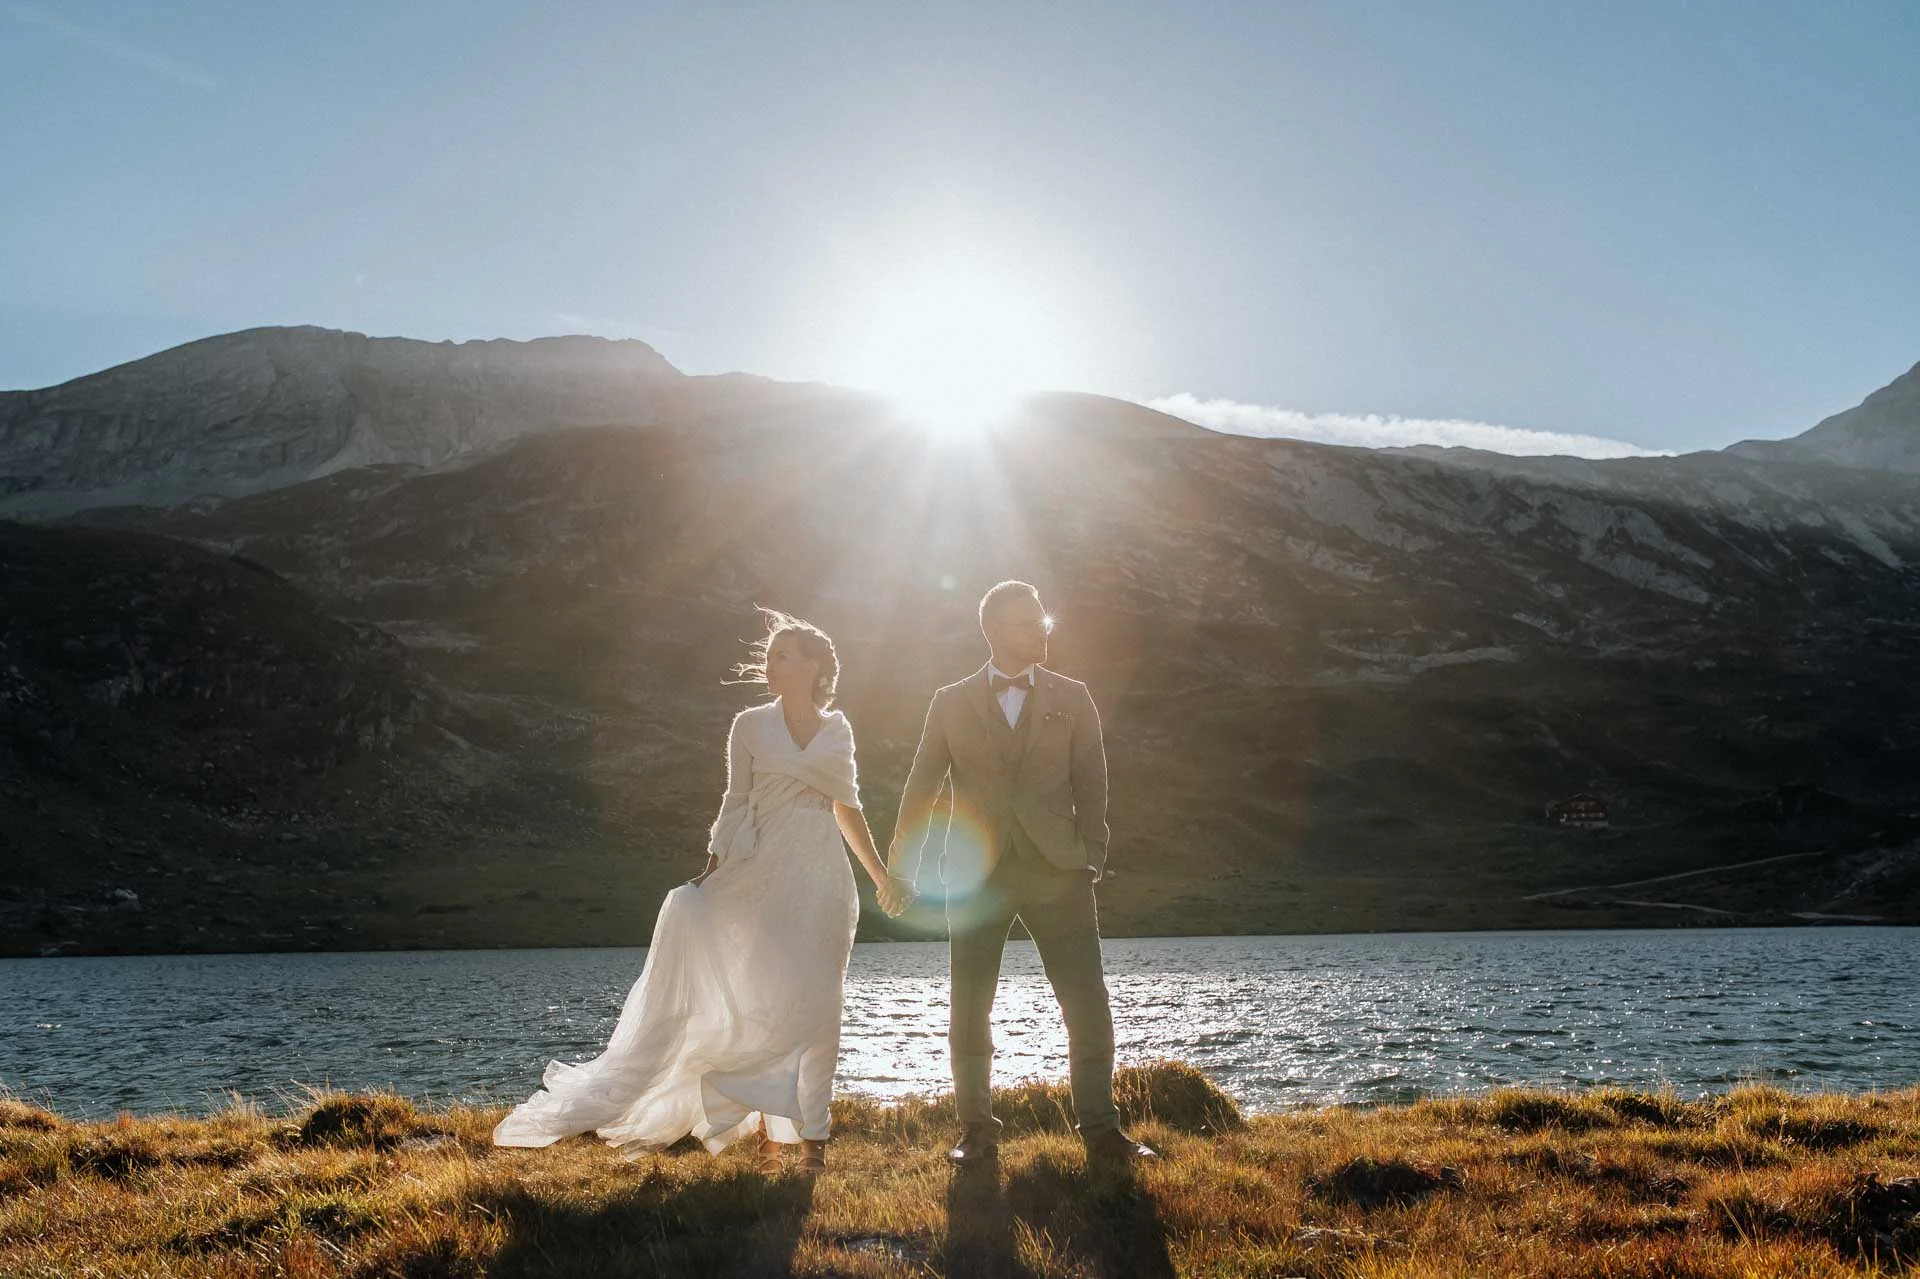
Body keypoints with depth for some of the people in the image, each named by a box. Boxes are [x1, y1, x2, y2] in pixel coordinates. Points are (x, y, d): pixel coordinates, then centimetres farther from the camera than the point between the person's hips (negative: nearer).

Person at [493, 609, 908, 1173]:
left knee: (815, 1006, -2)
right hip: (763, 877, -1)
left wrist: (881, 875, 19)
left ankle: (811, 1134, 5)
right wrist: (712, 868, -4)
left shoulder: (837, 730, 8)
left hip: (822, 880, 1)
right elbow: (736, 805, 6)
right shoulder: (751, 725, 4)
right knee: (765, 1001, -4)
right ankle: (773, 1131, 7)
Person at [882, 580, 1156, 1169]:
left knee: (1088, 1004, -3)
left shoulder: (1072, 698, 7)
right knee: (968, 1009, 4)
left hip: (1056, 869, 0)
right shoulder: (951, 702, 6)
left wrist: (1091, 857, -2)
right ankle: (977, 1132, 17)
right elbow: (921, 787, 9)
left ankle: (1100, 1131, 9)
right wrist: (901, 866, 6)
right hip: (976, 872, 0)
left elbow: (1091, 784, 7)